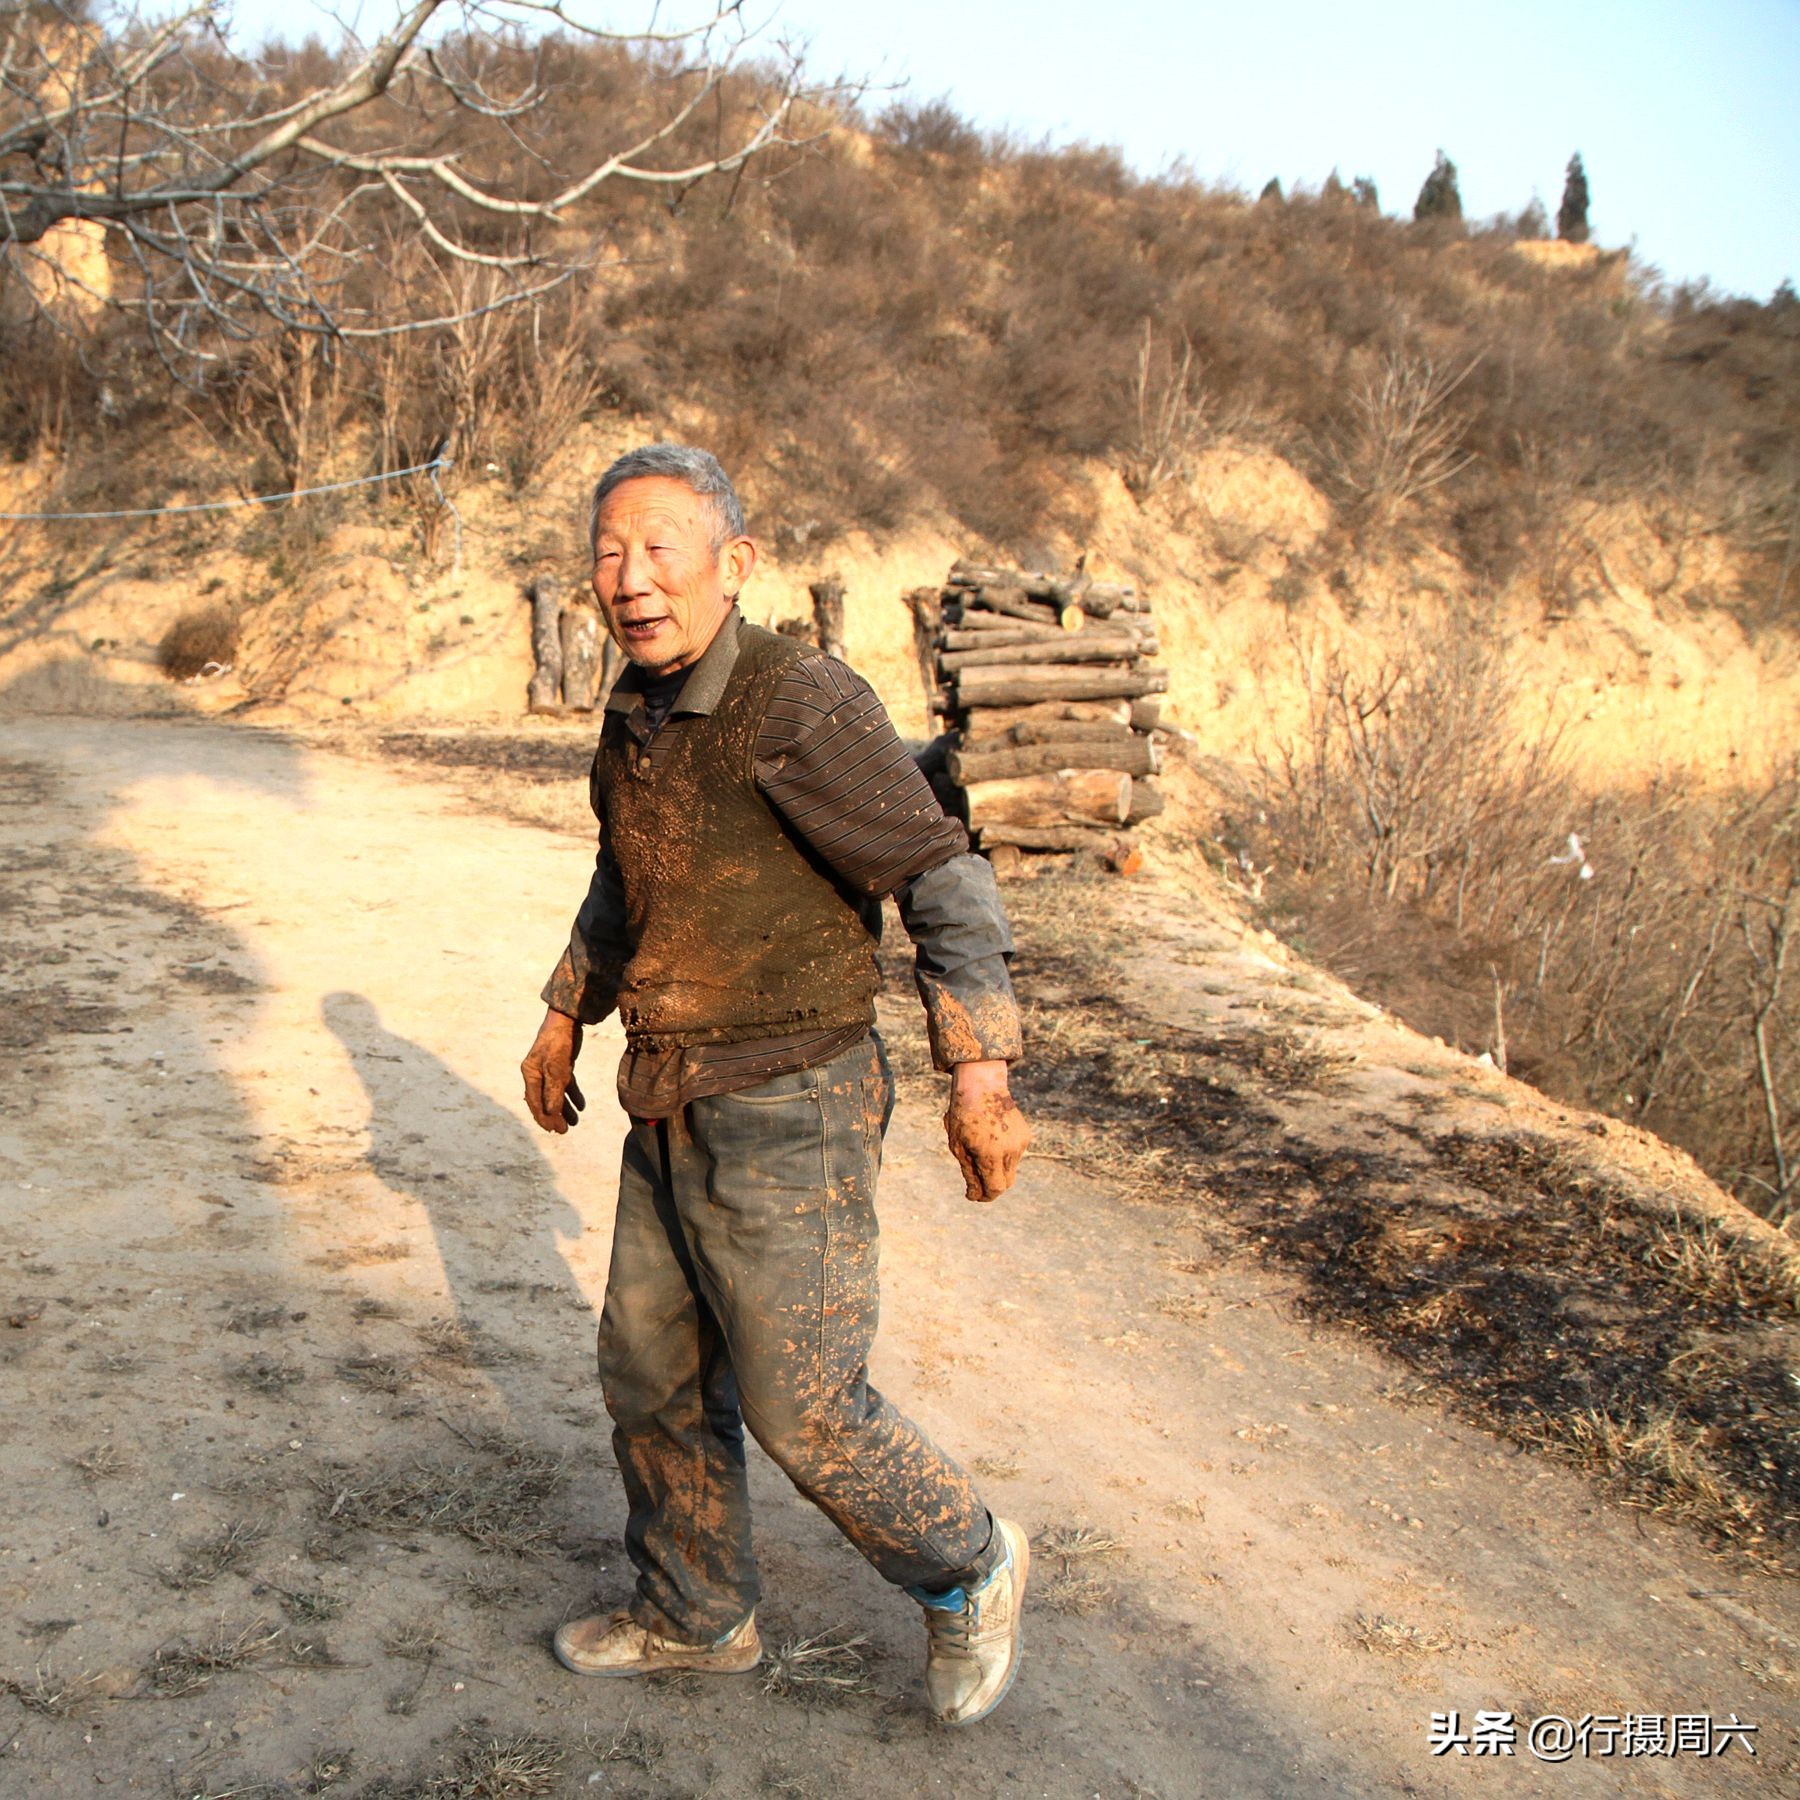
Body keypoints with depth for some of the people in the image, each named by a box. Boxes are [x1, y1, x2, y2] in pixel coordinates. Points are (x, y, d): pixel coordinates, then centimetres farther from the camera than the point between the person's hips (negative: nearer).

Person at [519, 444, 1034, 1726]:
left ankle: (966, 1569, 26)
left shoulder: (804, 706, -20)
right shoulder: (639, 717, 6)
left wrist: (979, 1074, -29)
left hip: (789, 1114, -8)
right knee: (655, 1374, 16)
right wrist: (567, 1015, 28)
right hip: (677, 1112, 8)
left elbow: (943, 883, -21)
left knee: (804, 1407, 0)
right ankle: (696, 1617, 36)